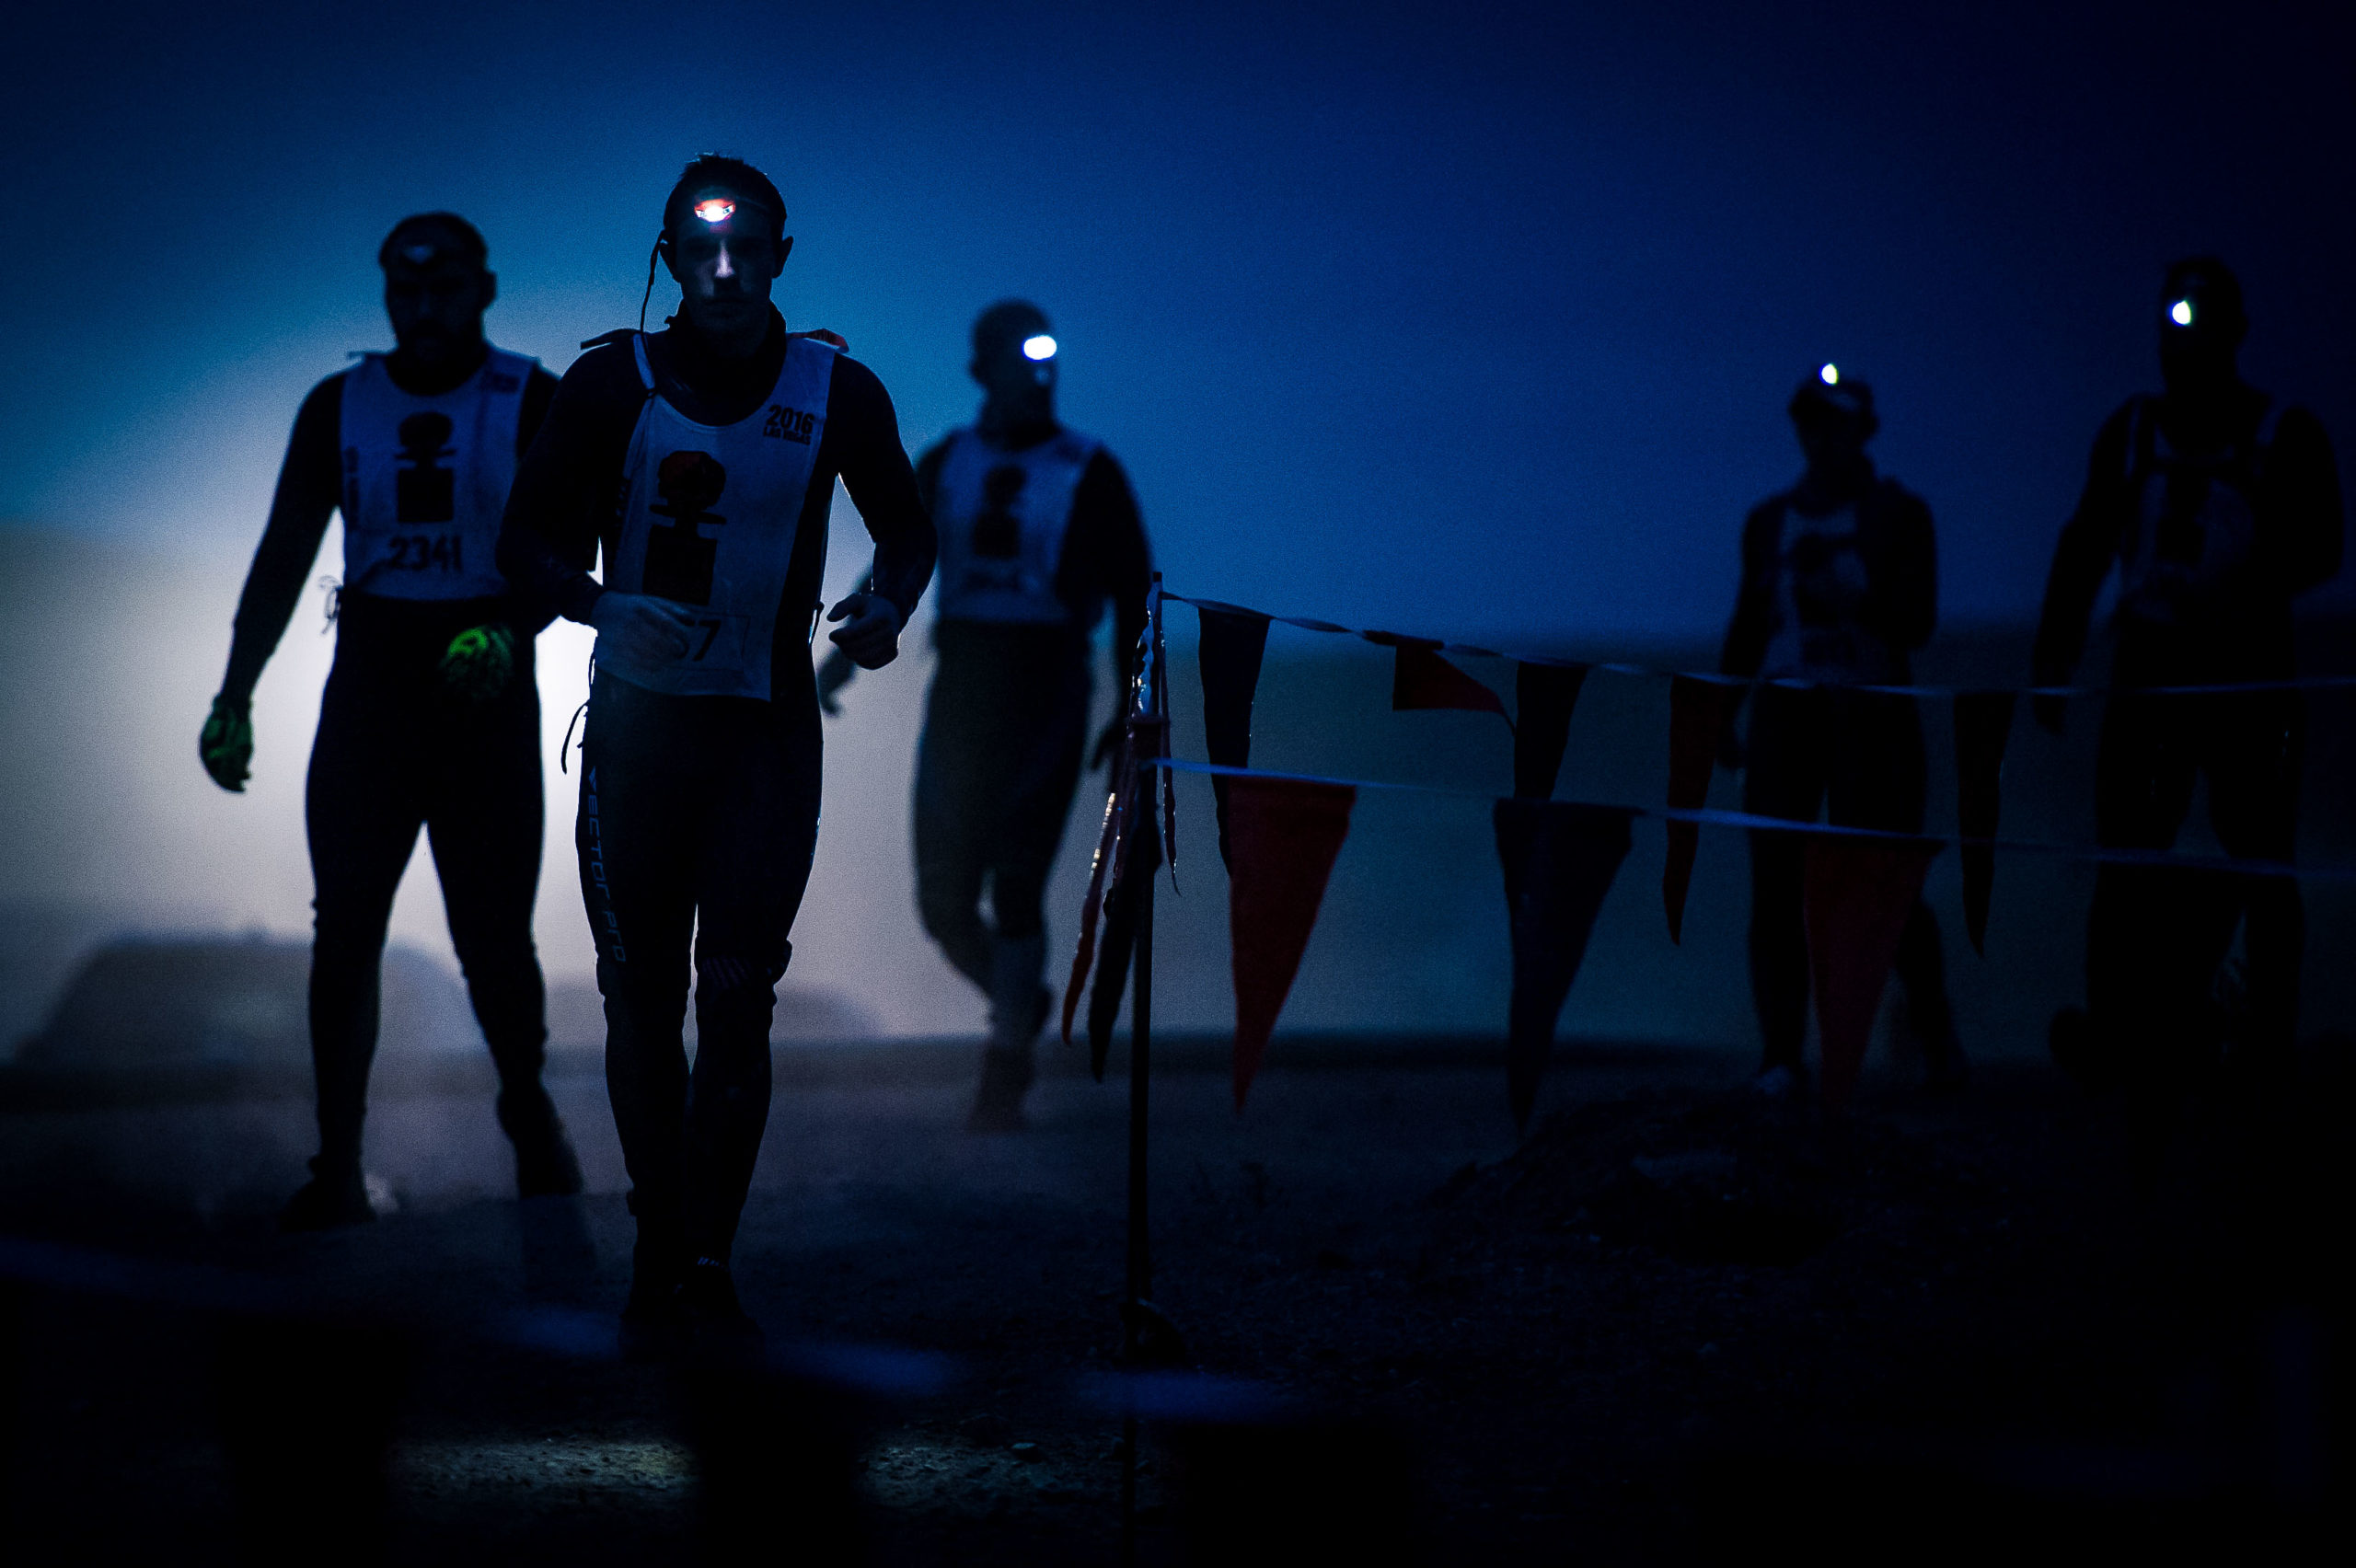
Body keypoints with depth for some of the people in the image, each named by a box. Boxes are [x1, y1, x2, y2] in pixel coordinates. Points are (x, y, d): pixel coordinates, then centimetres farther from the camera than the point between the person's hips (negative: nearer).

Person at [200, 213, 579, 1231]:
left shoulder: (532, 403, 0)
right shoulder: (339, 406, 8)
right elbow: (283, 558, 10)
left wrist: (507, 632, -24)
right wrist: (234, 696, 4)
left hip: (487, 693, -2)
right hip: (370, 688, 2)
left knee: (493, 938, -1)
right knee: (345, 932, -6)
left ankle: (528, 1110, 26)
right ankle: (338, 1164, 0)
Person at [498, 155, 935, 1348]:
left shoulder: (837, 393, -1)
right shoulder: (612, 383, -3)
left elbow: (909, 531, 13)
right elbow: (528, 539, 3)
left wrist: (886, 606, -8)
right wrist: (602, 604, -16)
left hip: (768, 727, 0)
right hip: (636, 721, 0)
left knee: (737, 994, -5)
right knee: (641, 994, 5)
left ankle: (710, 1262, 2)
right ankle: (659, 1251, 16)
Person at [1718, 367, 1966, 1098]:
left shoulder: (1899, 514, 3)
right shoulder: (1768, 519, 13)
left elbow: (1917, 621, -3)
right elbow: (1748, 624, 15)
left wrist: (1846, 597, -18)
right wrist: (1722, 714, 7)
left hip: (1872, 716, -3)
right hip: (1786, 712, 3)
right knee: (1776, 886, -5)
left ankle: (1936, 1035, 14)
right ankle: (1782, 1055, 0)